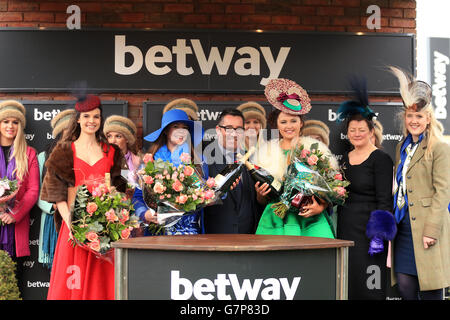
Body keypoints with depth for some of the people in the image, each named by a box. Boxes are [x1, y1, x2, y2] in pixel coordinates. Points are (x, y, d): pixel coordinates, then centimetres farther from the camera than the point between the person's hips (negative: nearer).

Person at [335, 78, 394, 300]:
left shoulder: (381, 159, -7)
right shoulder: (345, 159, 13)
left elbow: (384, 201, -12)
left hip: (368, 230, -7)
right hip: (345, 230, 7)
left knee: (368, 286, -3)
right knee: (347, 286, 10)